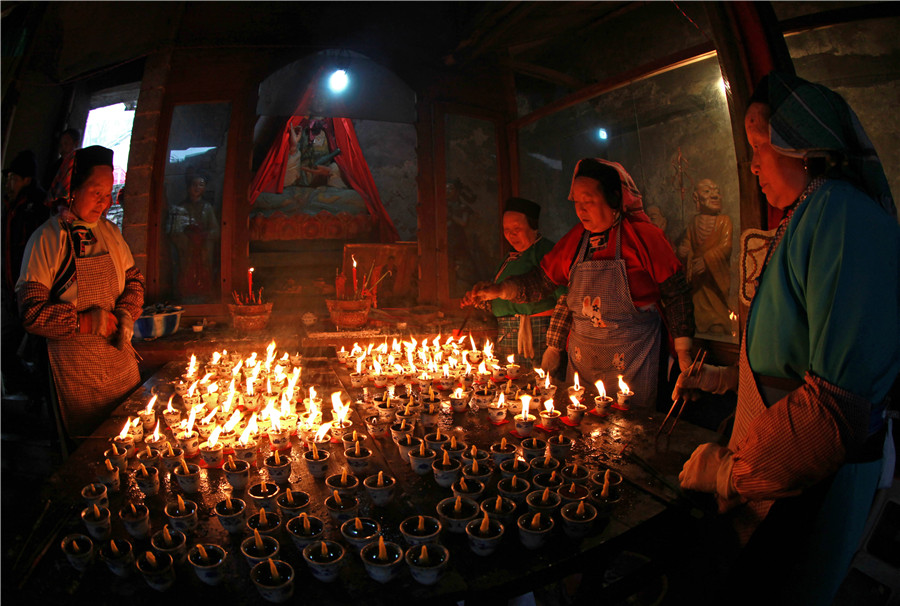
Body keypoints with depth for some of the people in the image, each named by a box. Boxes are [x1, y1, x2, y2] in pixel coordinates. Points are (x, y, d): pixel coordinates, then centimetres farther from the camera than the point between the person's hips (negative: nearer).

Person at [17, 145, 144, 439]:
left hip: (120, 356, 5)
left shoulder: (110, 232, 5)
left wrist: (126, 314, -5)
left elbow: (133, 278, 12)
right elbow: (31, 312, -13)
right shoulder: (46, 239, -11)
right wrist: (85, 322, -20)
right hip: (74, 369, -5)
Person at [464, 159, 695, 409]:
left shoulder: (643, 235, -8)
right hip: (581, 355, 5)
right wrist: (498, 290, -4)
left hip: (632, 358, -4)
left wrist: (683, 353, -4)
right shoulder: (574, 239, 5)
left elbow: (676, 294, -5)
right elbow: (540, 281, 10)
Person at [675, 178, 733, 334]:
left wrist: (706, 260, -26)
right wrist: (682, 251, -17)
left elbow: (725, 246, -13)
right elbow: (686, 242, 7)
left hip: (717, 275, -3)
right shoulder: (695, 222, 8)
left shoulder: (724, 220, -2)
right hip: (698, 277, 3)